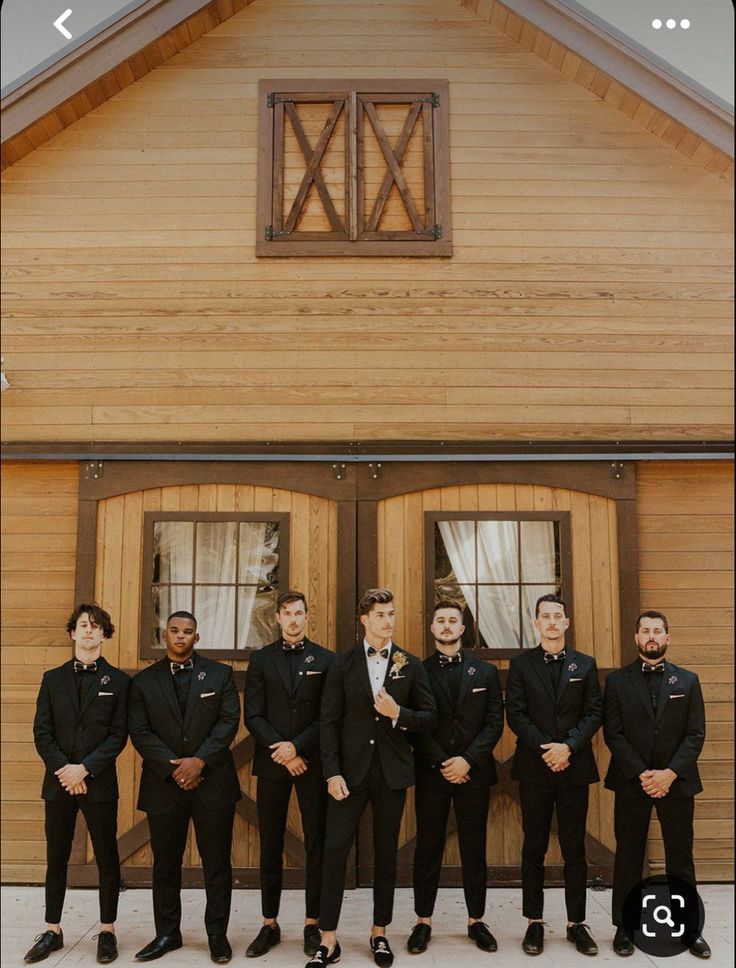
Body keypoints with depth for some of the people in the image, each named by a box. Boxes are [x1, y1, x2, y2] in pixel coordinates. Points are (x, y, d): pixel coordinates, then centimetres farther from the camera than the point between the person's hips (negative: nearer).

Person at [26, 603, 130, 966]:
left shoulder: (118, 681, 0)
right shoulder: (53, 679, 7)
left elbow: (119, 735, -5)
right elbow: (42, 732, 3)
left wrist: (84, 769, -14)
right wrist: (63, 769, -10)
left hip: (99, 782, -2)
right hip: (58, 782, 2)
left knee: (107, 858, 5)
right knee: (56, 858, 10)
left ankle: (107, 932, 17)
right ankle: (52, 931, 23)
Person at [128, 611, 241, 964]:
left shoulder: (219, 674, 5)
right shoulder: (143, 681, 7)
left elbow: (229, 721, -3)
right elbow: (140, 732, 0)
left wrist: (200, 760, -14)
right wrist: (173, 767, -11)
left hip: (212, 782, -1)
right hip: (164, 784, 1)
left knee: (217, 862, 4)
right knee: (165, 864, 10)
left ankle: (218, 934, 16)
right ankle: (167, 934, 24)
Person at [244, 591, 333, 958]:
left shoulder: (325, 660, 3)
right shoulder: (260, 660, 6)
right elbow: (253, 716, 0)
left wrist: (297, 746, -12)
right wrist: (282, 753, -9)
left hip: (313, 763, -1)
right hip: (272, 763, 1)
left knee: (316, 845, 4)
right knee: (271, 846, 7)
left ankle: (313, 924, 14)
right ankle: (269, 924, 17)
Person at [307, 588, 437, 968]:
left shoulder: (410, 665, 4)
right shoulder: (342, 663, 1)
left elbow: (429, 717, 4)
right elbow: (329, 721, -1)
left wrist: (398, 715, -15)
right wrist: (332, 772, -9)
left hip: (392, 771, 1)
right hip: (350, 770, -1)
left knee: (386, 852, 10)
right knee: (335, 850, -3)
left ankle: (380, 933, 25)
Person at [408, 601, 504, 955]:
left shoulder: (485, 672, 7)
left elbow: (494, 723, 1)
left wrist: (468, 760, -11)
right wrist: (442, 764, -11)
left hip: (474, 773, 1)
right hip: (431, 775, -1)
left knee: (474, 849, 8)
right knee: (427, 849, 5)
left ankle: (476, 920, 19)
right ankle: (423, 921, 14)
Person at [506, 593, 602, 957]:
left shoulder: (585, 664, 7)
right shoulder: (521, 664, 3)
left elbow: (594, 713, 1)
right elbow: (516, 714, -3)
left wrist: (568, 746, -13)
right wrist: (544, 749, -13)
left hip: (574, 767, 1)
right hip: (534, 768, -1)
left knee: (574, 849, 7)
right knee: (534, 849, 6)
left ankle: (576, 923, 17)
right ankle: (534, 923, 15)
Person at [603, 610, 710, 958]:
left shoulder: (687, 681, 5)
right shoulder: (617, 681, 1)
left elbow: (696, 734, -1)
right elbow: (613, 734, -4)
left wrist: (670, 772, -13)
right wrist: (642, 775, -14)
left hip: (677, 782, 1)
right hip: (631, 782, -1)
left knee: (681, 858, 9)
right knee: (628, 858, 7)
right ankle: (625, 927, 17)